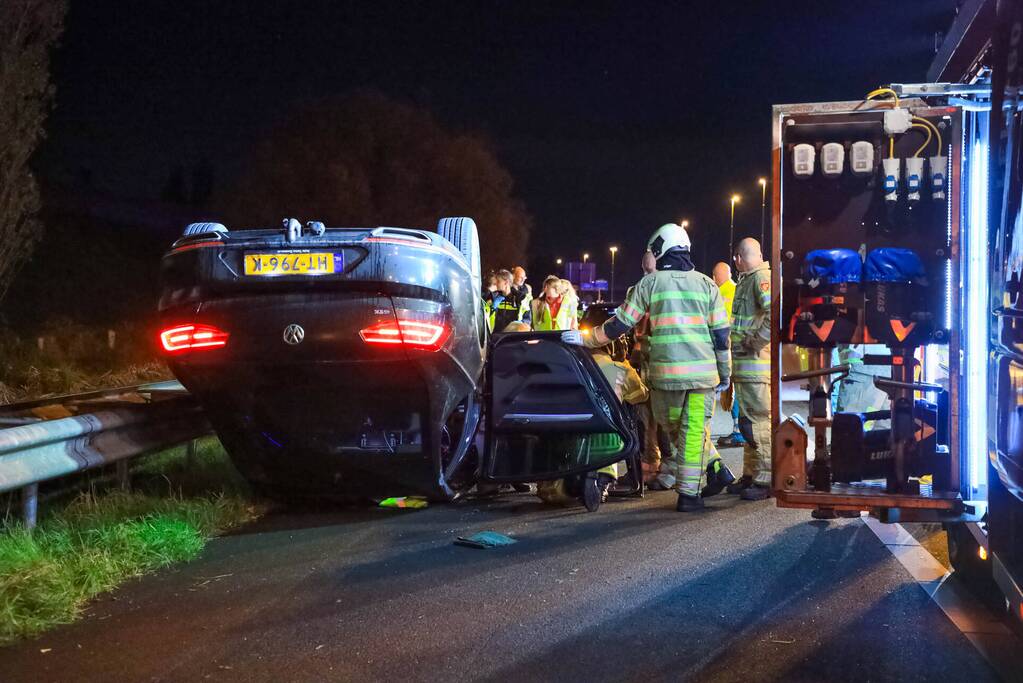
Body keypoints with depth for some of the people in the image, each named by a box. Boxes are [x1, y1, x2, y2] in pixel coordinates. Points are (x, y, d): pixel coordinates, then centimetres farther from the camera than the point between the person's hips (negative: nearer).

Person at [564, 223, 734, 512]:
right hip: (703, 372, 1)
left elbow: (620, 323, 5)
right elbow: (721, 335, 6)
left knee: (672, 426, 16)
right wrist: (724, 374, 15)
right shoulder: (706, 285, 8)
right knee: (694, 430, 6)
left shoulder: (649, 283, 3)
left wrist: (586, 339, 16)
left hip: (666, 373, -1)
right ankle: (689, 493, 5)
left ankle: (714, 469, 12)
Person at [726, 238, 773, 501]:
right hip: (744, 366, 11)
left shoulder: (761, 278, -12)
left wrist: (755, 342, -20)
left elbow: (775, 314, -25)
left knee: (758, 420, -9)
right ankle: (750, 475, 25)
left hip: (756, 363, -11)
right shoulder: (747, 281, 21)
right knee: (749, 420, 16)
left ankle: (766, 479, -5)